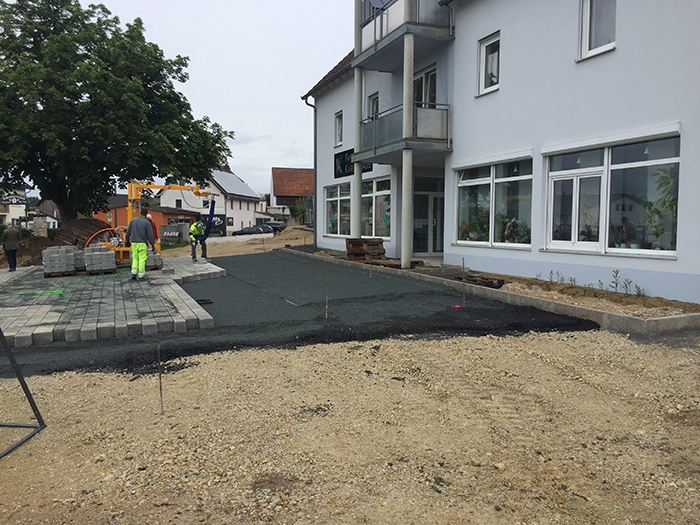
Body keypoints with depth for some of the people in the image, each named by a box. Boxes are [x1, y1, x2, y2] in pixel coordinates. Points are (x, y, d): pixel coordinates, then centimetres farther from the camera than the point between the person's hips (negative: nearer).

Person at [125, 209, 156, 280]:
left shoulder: (133, 220, 3)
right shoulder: (147, 223, -8)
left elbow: (128, 231, 7)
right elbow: (150, 235, -7)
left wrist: (127, 240, 18)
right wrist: (153, 245, 1)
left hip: (134, 243, 4)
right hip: (142, 243, -4)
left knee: (135, 258, 15)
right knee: (142, 259, 2)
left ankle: (134, 273, 3)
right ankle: (141, 275, 3)